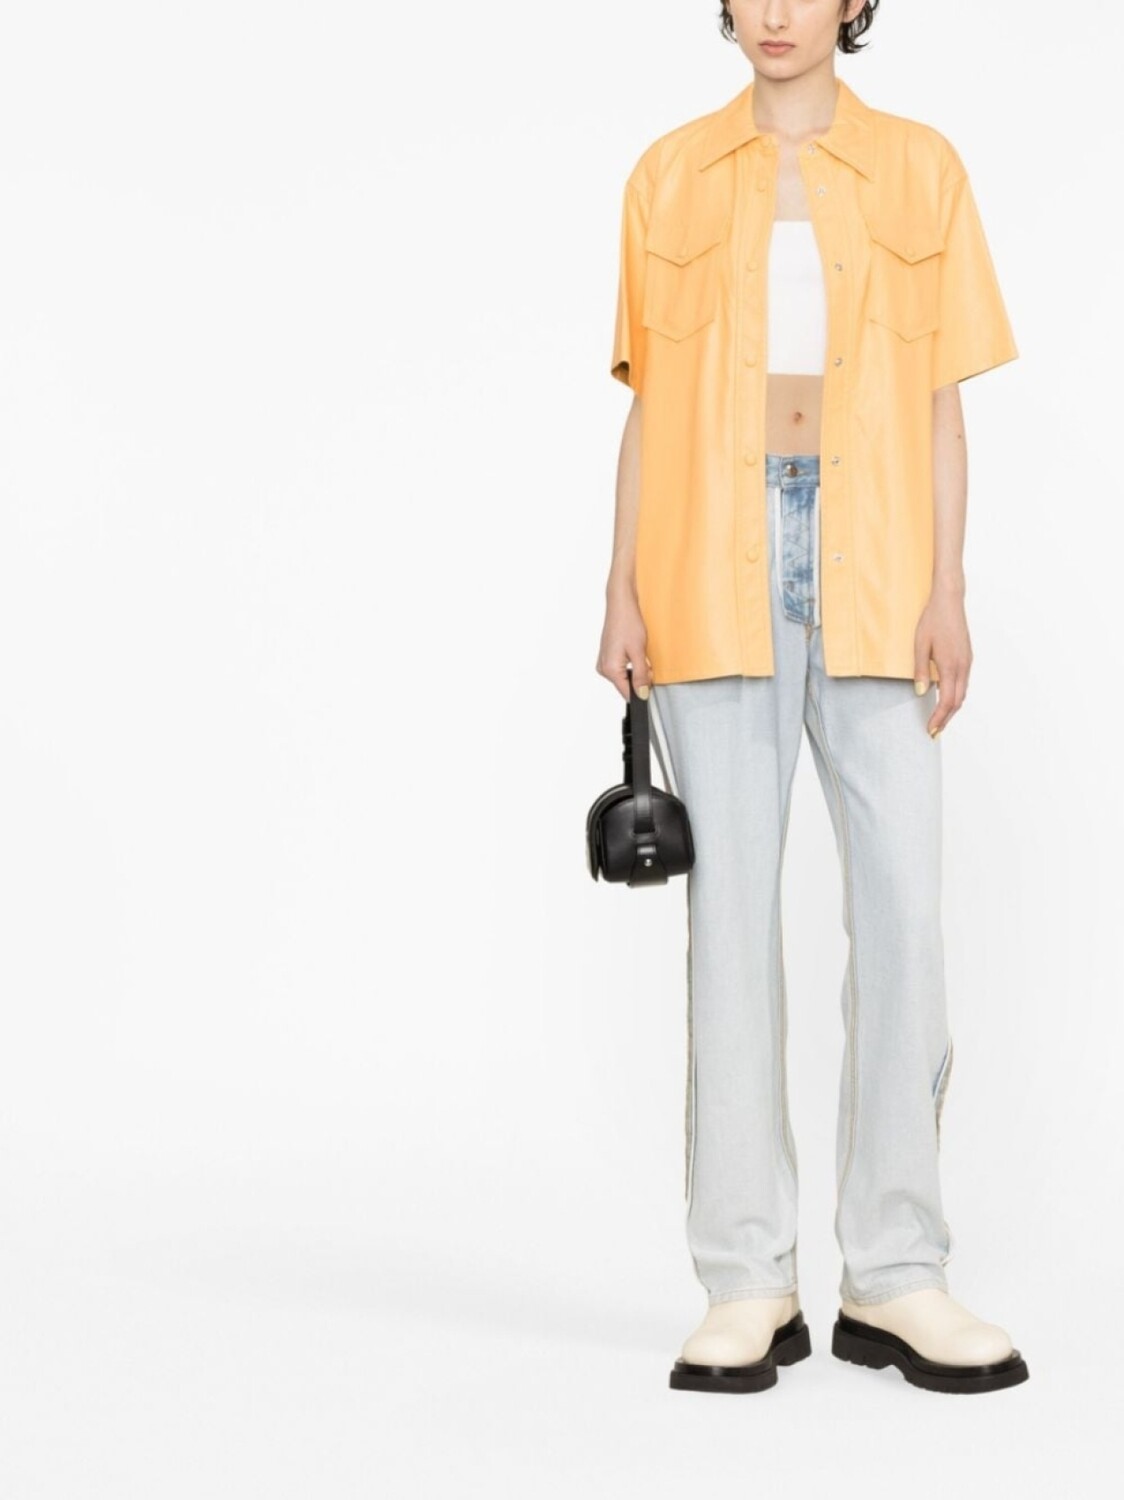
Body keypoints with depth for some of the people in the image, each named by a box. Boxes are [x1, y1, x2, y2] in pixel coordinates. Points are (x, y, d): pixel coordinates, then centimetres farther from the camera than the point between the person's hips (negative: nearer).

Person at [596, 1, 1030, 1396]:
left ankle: (895, 1277, 4)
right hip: (713, 563, 0)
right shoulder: (670, 176, 12)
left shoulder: (919, 167, 11)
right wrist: (621, 588, 2)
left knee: (903, 904, -6)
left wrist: (947, 588, -2)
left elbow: (940, 397, 8)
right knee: (730, 909, -1)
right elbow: (647, 400, 10)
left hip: (869, 562, 0)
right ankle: (747, 1286, 4)